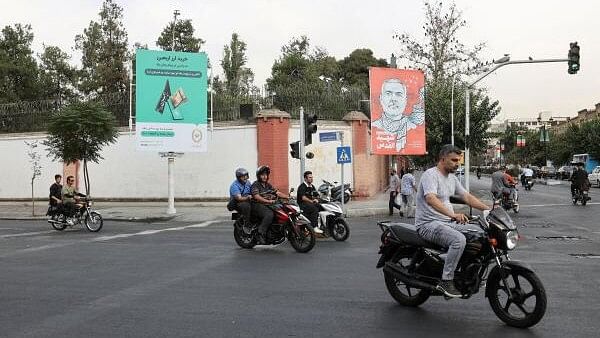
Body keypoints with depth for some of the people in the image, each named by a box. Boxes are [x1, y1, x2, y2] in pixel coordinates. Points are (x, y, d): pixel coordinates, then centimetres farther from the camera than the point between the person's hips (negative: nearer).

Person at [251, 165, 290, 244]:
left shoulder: (268, 185, 21)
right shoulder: (255, 185, -4)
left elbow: (277, 193, 13)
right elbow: (256, 197, -19)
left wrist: (287, 196, -3)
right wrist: (268, 201, -31)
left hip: (268, 205, 8)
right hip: (257, 205, -8)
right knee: (269, 214, -35)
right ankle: (261, 234, -30)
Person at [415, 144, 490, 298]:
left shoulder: (452, 177, 15)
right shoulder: (430, 175, -15)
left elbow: (467, 196, 18)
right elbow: (430, 199, -32)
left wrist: (488, 209, 5)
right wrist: (453, 215, -44)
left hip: (448, 222, 9)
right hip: (429, 224, -9)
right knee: (459, 239, -32)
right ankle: (446, 281, -23)